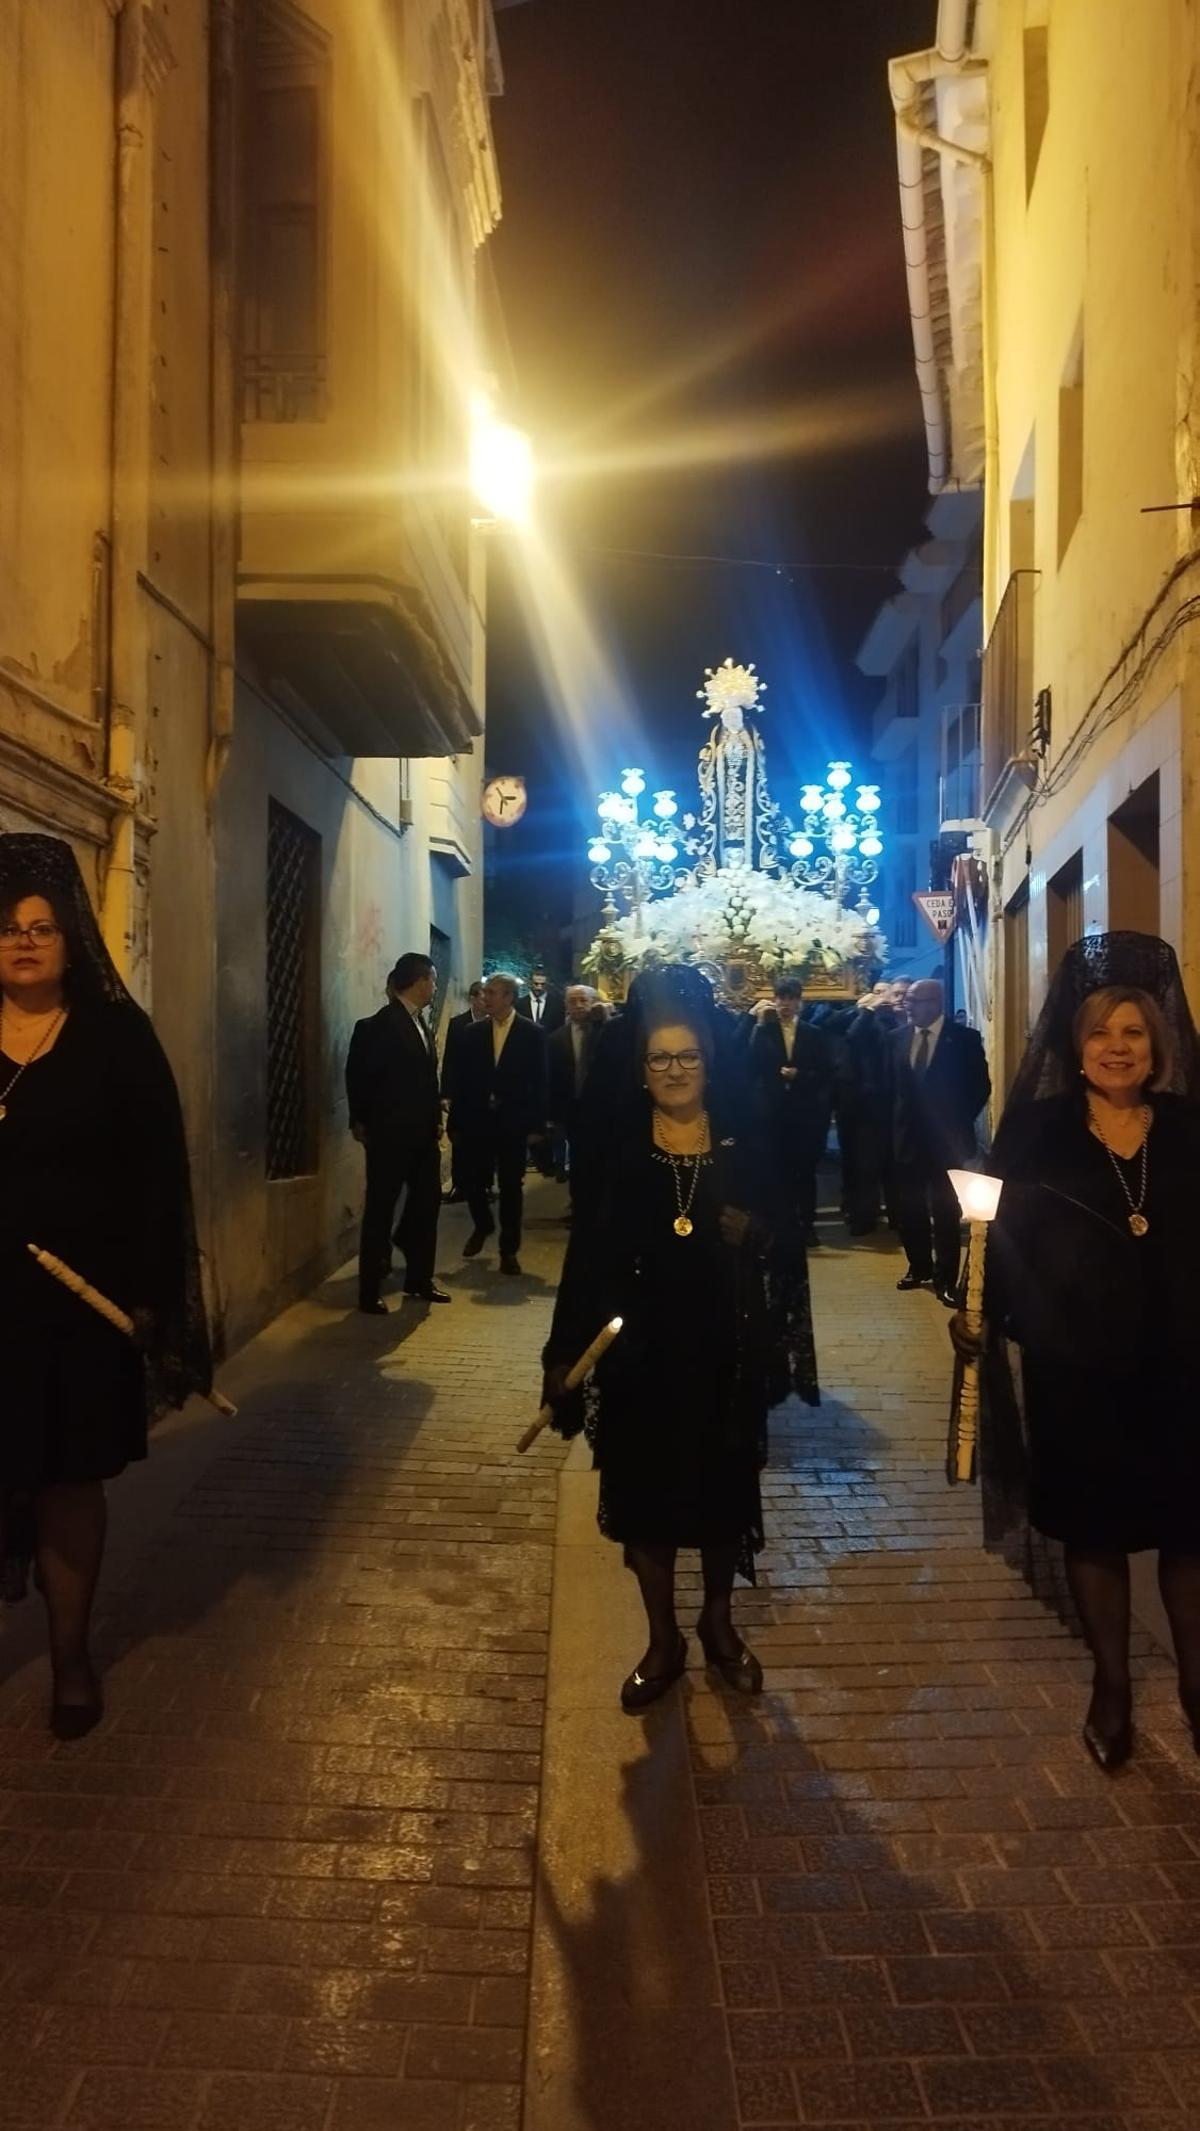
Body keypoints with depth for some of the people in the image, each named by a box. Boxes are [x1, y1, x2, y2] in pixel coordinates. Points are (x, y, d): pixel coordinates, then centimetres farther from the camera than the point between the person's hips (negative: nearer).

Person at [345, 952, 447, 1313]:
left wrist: (435, 1119, 5)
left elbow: (425, 1077, 11)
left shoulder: (419, 1022, 10)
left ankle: (419, 1280, 28)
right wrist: (361, 1122, -5)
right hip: (391, 1133, -8)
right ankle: (369, 1293, 12)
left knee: (427, 1201, 14)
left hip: (422, 1133, 8)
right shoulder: (382, 1023, -13)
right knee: (380, 1209, 2)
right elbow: (360, 1075, -11)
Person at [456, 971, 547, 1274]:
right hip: (477, 1120, 2)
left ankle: (509, 1249, 17)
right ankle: (482, 1226, 34)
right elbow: (462, 1079, 5)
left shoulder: (532, 1034, -3)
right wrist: (457, 1119, 0)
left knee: (511, 1187, 5)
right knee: (474, 1181, 5)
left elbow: (539, 1082, -3)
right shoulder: (472, 1033, 4)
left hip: (513, 1122, -2)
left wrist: (537, 1124, -7)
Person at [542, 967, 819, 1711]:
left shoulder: (747, 1153, -4)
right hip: (640, 1359, 0)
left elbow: (781, 1258, 0)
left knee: (724, 1495, 15)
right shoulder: (616, 1154, -5)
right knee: (645, 1500, 11)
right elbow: (586, 1258, -4)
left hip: (724, 1358, 0)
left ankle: (719, 1622, 40)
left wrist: (783, 1350, -7)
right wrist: (566, 1354, -7)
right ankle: (664, 1639, 32)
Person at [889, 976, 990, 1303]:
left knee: (945, 1211, 2)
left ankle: (947, 1279, 9)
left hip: (946, 1138, -4)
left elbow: (981, 1086, -3)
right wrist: (894, 1124, 6)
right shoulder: (898, 1038, 5)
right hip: (907, 1137, 4)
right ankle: (919, 1267, 26)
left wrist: (959, 1122, -4)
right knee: (909, 1209, 10)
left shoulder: (964, 1038, -6)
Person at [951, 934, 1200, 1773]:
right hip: (1076, 1374, -1)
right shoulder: (1038, 1135, -2)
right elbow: (1007, 1239, -2)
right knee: (1094, 1534, 13)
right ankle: (1112, 1688, 32)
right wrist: (979, 1311, -14)